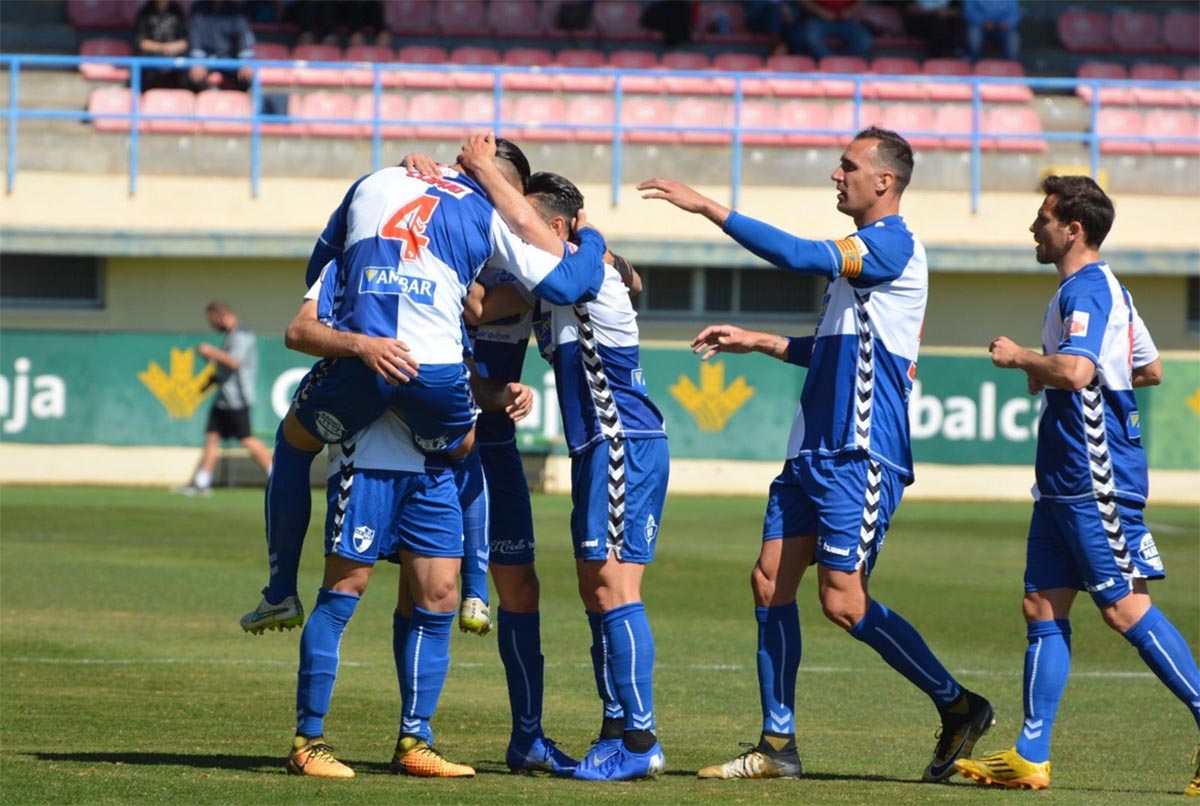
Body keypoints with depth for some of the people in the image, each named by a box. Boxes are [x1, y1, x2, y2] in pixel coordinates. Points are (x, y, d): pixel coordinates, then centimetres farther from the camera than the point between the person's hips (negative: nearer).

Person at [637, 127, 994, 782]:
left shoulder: (893, 246, -12)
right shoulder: (858, 255, 20)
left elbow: (800, 256, -25)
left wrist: (708, 208, -23)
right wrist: (757, 342, 24)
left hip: (861, 456, -10)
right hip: (814, 451, 10)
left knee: (842, 600, -12)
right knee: (770, 581, 4)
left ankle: (959, 707, 1)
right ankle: (777, 745, 8)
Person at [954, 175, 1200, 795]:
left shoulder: (1085, 291, -15)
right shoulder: (1106, 289, 18)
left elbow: (1074, 371, -31)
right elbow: (1150, 371, 29)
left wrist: (1020, 358, -13)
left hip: (1096, 480, -11)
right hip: (1064, 481, 11)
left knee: (1124, 607, -10)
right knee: (1043, 607, 7)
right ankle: (1030, 757, 7)